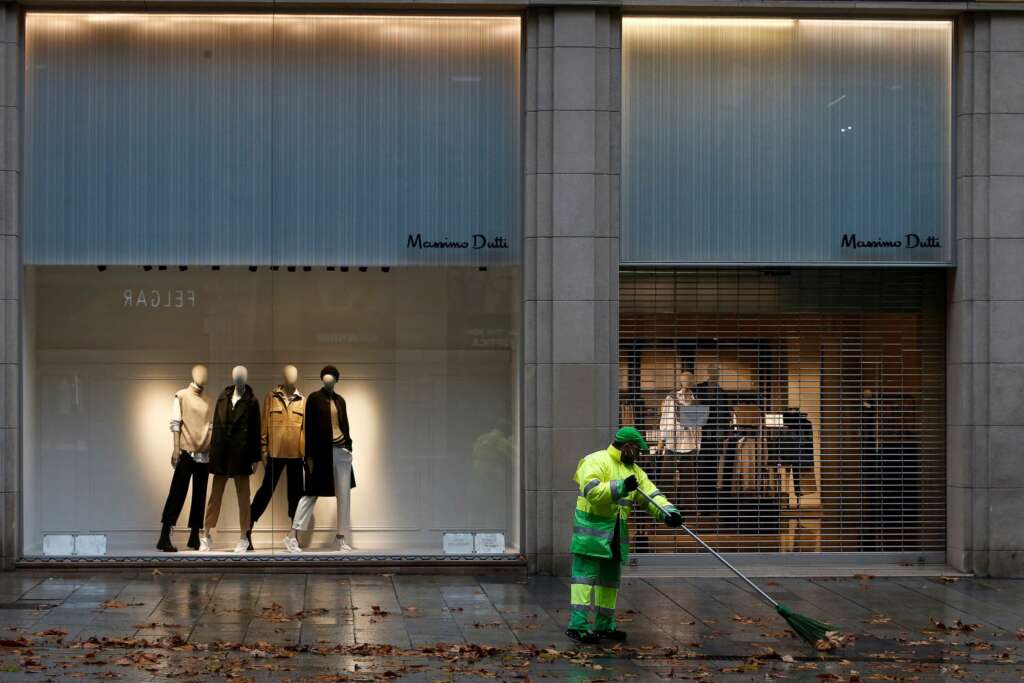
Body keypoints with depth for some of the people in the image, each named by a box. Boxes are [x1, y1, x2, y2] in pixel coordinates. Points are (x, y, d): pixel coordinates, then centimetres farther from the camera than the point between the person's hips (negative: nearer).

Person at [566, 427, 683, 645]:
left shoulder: (633, 470, 16)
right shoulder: (596, 461, -9)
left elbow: (651, 494, 6)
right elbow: (591, 491, -24)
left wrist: (668, 511, -12)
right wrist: (621, 487, -30)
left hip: (615, 536, 8)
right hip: (592, 531, -8)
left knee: (610, 579, 13)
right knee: (585, 576, -11)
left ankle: (604, 626, 22)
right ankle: (577, 625, -14)